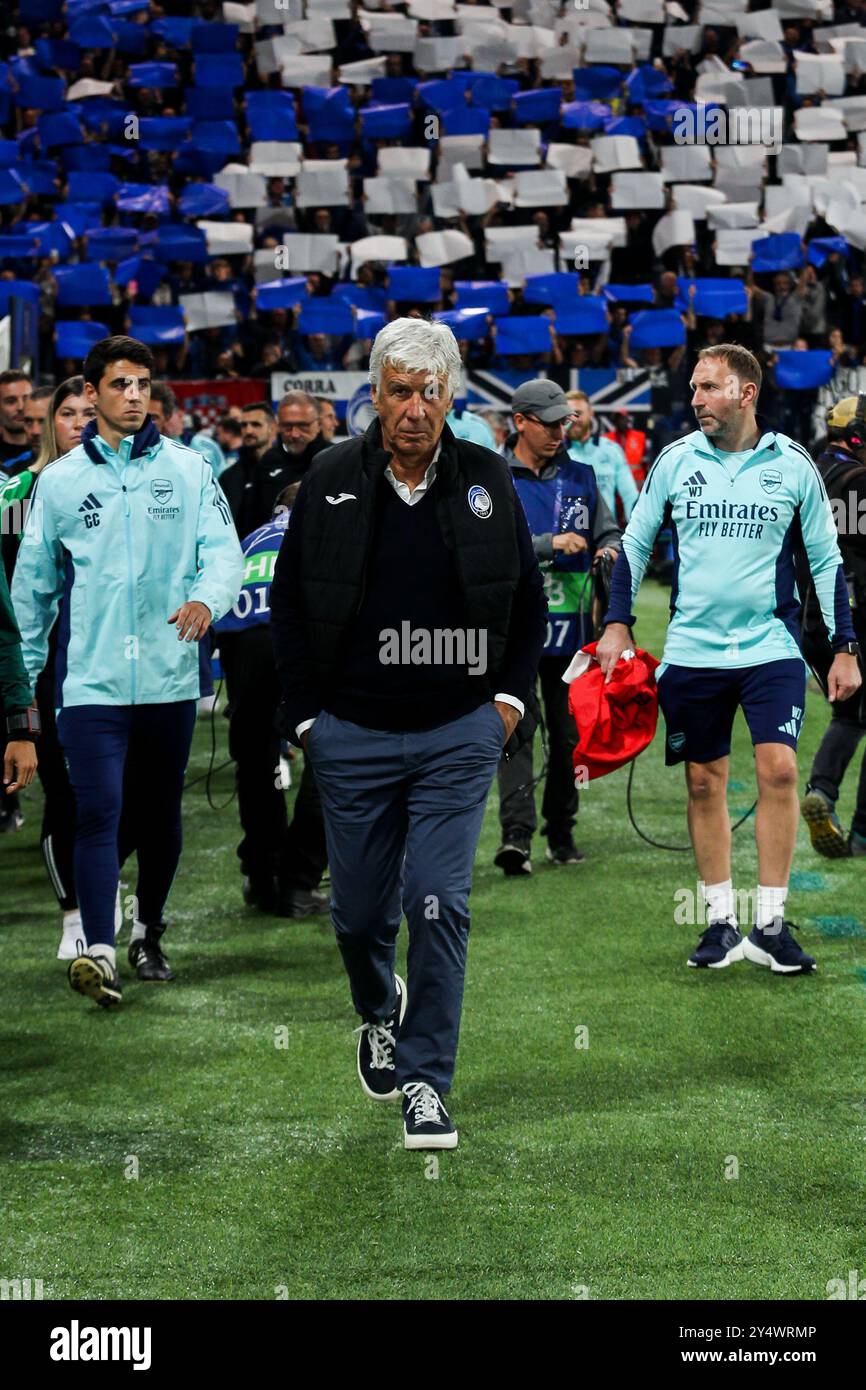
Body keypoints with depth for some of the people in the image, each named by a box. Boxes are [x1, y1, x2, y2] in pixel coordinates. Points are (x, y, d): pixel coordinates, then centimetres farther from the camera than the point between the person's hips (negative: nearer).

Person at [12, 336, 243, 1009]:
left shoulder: (188, 469, 5)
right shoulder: (60, 480, 5)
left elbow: (223, 549, -2)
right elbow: (33, 585, 12)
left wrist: (207, 597, -24)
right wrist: (21, 675, 12)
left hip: (171, 677, 1)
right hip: (91, 681, -1)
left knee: (161, 812, 14)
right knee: (99, 814, -12)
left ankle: (150, 931, 31)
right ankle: (99, 951, -18)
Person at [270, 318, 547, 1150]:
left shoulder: (488, 483, 0)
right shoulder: (329, 485, -2)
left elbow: (529, 602, 12)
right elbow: (288, 606, 6)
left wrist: (510, 696, 4)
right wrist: (306, 716, 2)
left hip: (458, 734, -1)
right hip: (353, 737, 1)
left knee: (439, 904, -9)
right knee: (359, 909, 10)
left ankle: (426, 1083, -1)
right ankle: (379, 1015, 41)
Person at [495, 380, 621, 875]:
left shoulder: (580, 477, 11)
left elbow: (609, 532, 17)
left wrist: (610, 551, -7)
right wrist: (550, 543, -20)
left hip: (571, 628, 4)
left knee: (569, 733, 8)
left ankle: (561, 831, 19)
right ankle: (517, 835, -21)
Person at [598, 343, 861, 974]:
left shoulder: (792, 464, 0)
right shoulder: (675, 460, 2)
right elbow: (635, 541, 12)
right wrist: (617, 624, 3)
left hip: (771, 645, -2)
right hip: (691, 651, 2)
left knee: (779, 768, -13)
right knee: (705, 782, 5)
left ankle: (772, 922, -5)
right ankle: (722, 922, 15)